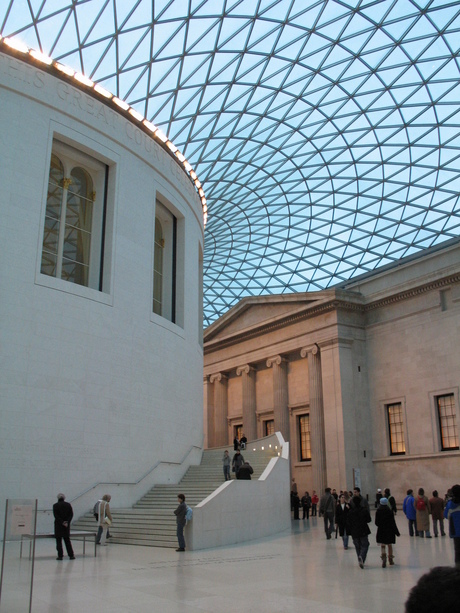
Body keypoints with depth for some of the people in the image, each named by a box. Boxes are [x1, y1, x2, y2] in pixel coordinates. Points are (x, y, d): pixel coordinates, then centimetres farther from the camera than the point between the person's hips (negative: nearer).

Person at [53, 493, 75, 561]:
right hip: (67, 525, 3)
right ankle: (71, 555, 10)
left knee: (58, 540, 3)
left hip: (58, 525, -3)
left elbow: (56, 516, -12)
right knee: (67, 540, 11)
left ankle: (60, 555, -1)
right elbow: (71, 514, -2)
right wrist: (67, 522, -8)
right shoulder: (68, 505, 4)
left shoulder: (55, 505, -4)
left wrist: (62, 522, -12)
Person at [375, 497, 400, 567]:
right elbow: (393, 523, -9)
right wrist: (396, 532, -2)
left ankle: (383, 556, -22)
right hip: (389, 530, 0)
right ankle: (390, 560, 25)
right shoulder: (390, 512, -10)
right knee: (390, 545, 16)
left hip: (381, 530, 0)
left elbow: (376, 523, -3)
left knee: (382, 545, 5)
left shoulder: (378, 511, -7)